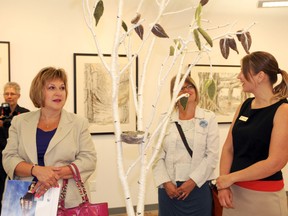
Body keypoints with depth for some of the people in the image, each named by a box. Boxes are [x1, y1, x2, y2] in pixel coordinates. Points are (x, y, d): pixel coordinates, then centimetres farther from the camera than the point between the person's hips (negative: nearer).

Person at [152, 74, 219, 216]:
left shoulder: (209, 118, 2)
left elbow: (212, 155, -4)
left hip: (198, 186, -1)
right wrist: (166, 182, -10)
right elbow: (158, 155, 1)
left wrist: (192, 181, -11)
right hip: (169, 188, 1)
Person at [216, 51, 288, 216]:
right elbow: (228, 148, 5)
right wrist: (223, 185, -7)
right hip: (235, 190, 5)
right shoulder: (244, 106, 5)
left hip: (265, 195, -5)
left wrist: (231, 178, -14)